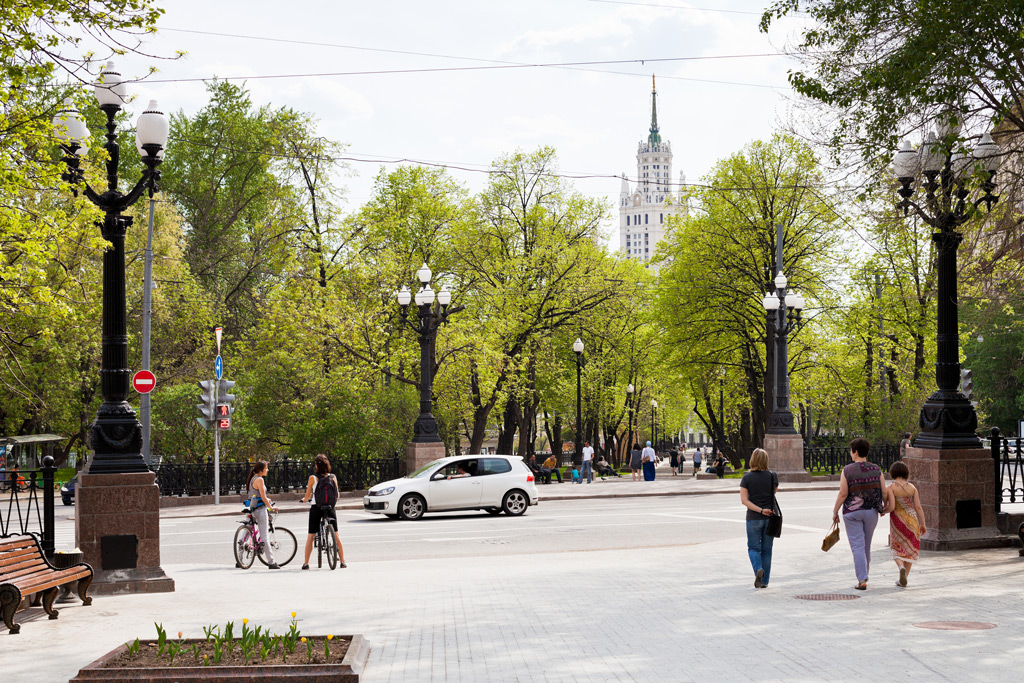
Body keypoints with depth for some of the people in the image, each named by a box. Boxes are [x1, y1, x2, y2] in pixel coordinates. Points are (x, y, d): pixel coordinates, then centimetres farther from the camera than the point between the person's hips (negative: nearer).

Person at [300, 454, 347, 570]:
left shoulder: (313, 478, -10)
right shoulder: (333, 477, -2)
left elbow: (307, 496, -3)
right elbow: (337, 495, 5)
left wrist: (304, 499, 20)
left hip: (316, 508, -2)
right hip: (330, 508, 2)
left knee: (310, 536, 8)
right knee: (336, 534, 13)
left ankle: (306, 563, 7)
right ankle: (342, 561, 11)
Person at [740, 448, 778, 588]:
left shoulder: (747, 478, -7)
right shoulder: (773, 476, -4)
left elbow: (744, 500, -13)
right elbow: (774, 492, 10)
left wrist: (760, 510, -14)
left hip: (753, 518, -1)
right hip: (770, 518, 2)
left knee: (753, 547, 10)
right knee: (766, 549, 11)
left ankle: (758, 569, -17)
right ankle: (764, 581, 14)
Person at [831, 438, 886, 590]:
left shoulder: (847, 470, -10)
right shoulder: (876, 469, 0)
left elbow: (843, 494, -11)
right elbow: (884, 492, 0)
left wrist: (835, 511, 0)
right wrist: (885, 505, 20)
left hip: (852, 512, -3)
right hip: (871, 511, 3)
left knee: (857, 546, -2)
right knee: (867, 545, 17)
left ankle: (862, 580, -10)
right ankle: (864, 574, 28)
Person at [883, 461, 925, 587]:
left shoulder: (891, 488, -11)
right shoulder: (912, 487, -1)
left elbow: (891, 507, -20)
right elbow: (918, 507, -4)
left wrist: (884, 510, 2)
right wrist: (923, 524, 2)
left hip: (897, 521, -2)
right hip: (912, 520, 2)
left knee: (897, 550, 13)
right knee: (910, 550, 15)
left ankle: (902, 567, -17)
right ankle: (903, 580, 15)